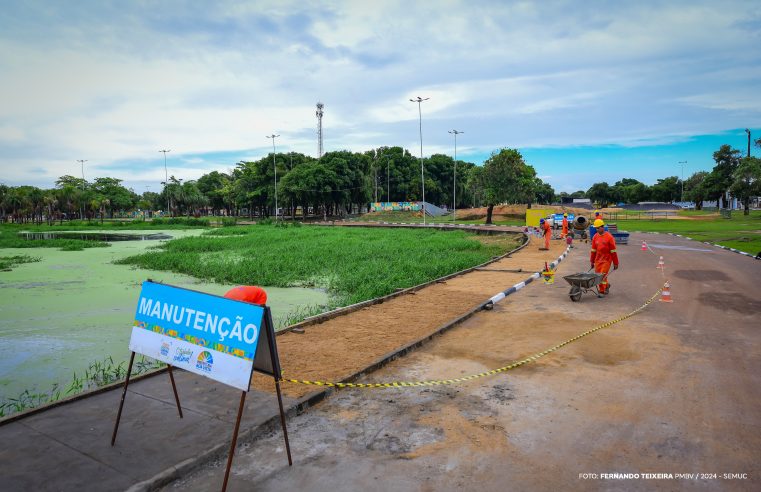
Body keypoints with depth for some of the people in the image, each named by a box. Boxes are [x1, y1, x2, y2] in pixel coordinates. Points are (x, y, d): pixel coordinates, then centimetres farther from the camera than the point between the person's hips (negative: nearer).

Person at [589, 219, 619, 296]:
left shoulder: (609, 237, -10)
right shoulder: (595, 237, 5)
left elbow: (613, 251, -8)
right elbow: (593, 250, 13)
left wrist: (615, 263, -6)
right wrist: (592, 261, 13)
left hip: (606, 260, -5)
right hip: (598, 260, 5)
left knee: (603, 275, -7)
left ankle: (602, 291, 5)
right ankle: (606, 285, 35)